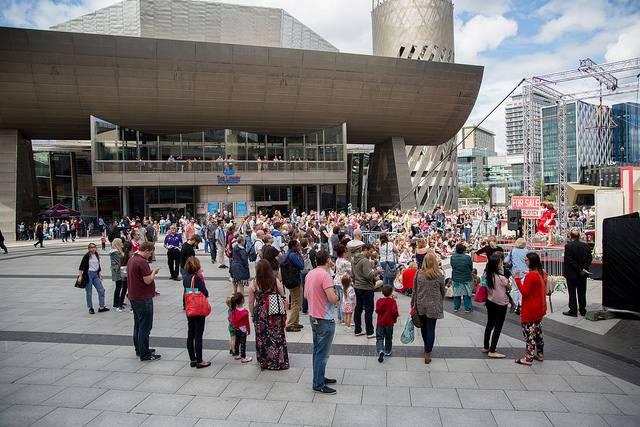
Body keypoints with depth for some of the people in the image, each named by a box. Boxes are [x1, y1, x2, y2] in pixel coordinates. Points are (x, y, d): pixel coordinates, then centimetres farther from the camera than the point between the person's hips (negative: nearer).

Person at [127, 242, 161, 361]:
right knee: (145, 327, -2)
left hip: (134, 297, 10)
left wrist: (151, 274, 11)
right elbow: (148, 280, -23)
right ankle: (144, 354, 4)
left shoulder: (131, 259, 10)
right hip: (143, 299, -10)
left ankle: (139, 349, 28)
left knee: (138, 325, 18)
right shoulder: (142, 262, -21)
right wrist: (154, 273, -5)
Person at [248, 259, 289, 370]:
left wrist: (253, 315, 12)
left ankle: (264, 362, 25)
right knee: (277, 336, 12)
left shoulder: (253, 284, -10)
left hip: (260, 315, 0)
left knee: (262, 338, 13)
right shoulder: (276, 281, -9)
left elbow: (251, 303, -3)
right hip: (275, 315, 0)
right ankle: (279, 361, 21)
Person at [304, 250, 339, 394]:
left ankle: (319, 377, 30)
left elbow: (306, 295, 15)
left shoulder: (310, 274, 5)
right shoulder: (325, 275, -21)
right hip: (324, 319, -9)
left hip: (313, 316, 9)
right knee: (323, 353, 1)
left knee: (317, 350, 18)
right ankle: (319, 385, 8)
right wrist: (336, 296, -5)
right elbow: (333, 299, -26)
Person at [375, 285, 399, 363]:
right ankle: (387, 351, 28)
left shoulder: (379, 301, -7)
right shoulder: (393, 301, -12)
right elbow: (394, 312, -18)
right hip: (389, 322, 0)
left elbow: (377, 310, -10)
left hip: (380, 322, 0)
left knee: (379, 337, 2)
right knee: (388, 338, 19)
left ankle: (380, 351, -20)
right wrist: (395, 317, 2)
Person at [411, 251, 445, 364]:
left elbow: (414, 290, -2)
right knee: (431, 329, 5)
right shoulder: (439, 275, -10)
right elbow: (442, 291, 3)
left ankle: (427, 348, 40)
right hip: (433, 306, -2)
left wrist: (413, 304, 9)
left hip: (420, 305, 2)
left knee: (423, 326, 20)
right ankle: (427, 354, 6)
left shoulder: (418, 273, -8)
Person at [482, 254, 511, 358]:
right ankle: (492, 351, 6)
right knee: (498, 327, 3)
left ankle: (486, 347, 29)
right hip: (500, 304, -6)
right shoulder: (501, 278, -23)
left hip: (490, 302, 6)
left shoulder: (488, 275, -6)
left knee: (489, 324, 18)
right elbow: (509, 288, -8)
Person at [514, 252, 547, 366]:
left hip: (530, 311, -9)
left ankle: (529, 358, 2)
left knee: (529, 333, -3)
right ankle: (540, 354, 29)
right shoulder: (540, 273, 7)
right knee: (537, 331, 19)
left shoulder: (530, 275, -22)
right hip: (539, 309, 9)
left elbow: (524, 292, -23)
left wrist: (517, 279, -22)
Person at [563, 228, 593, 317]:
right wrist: (584, 268, -6)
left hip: (571, 274, -5)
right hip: (583, 274, 5)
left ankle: (573, 311, 8)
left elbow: (569, 260, -19)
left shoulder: (568, 246, -15)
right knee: (582, 292, 15)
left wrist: (579, 270, -13)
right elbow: (590, 258, -1)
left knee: (572, 293, 4)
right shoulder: (585, 245, 1)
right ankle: (582, 310, 22)